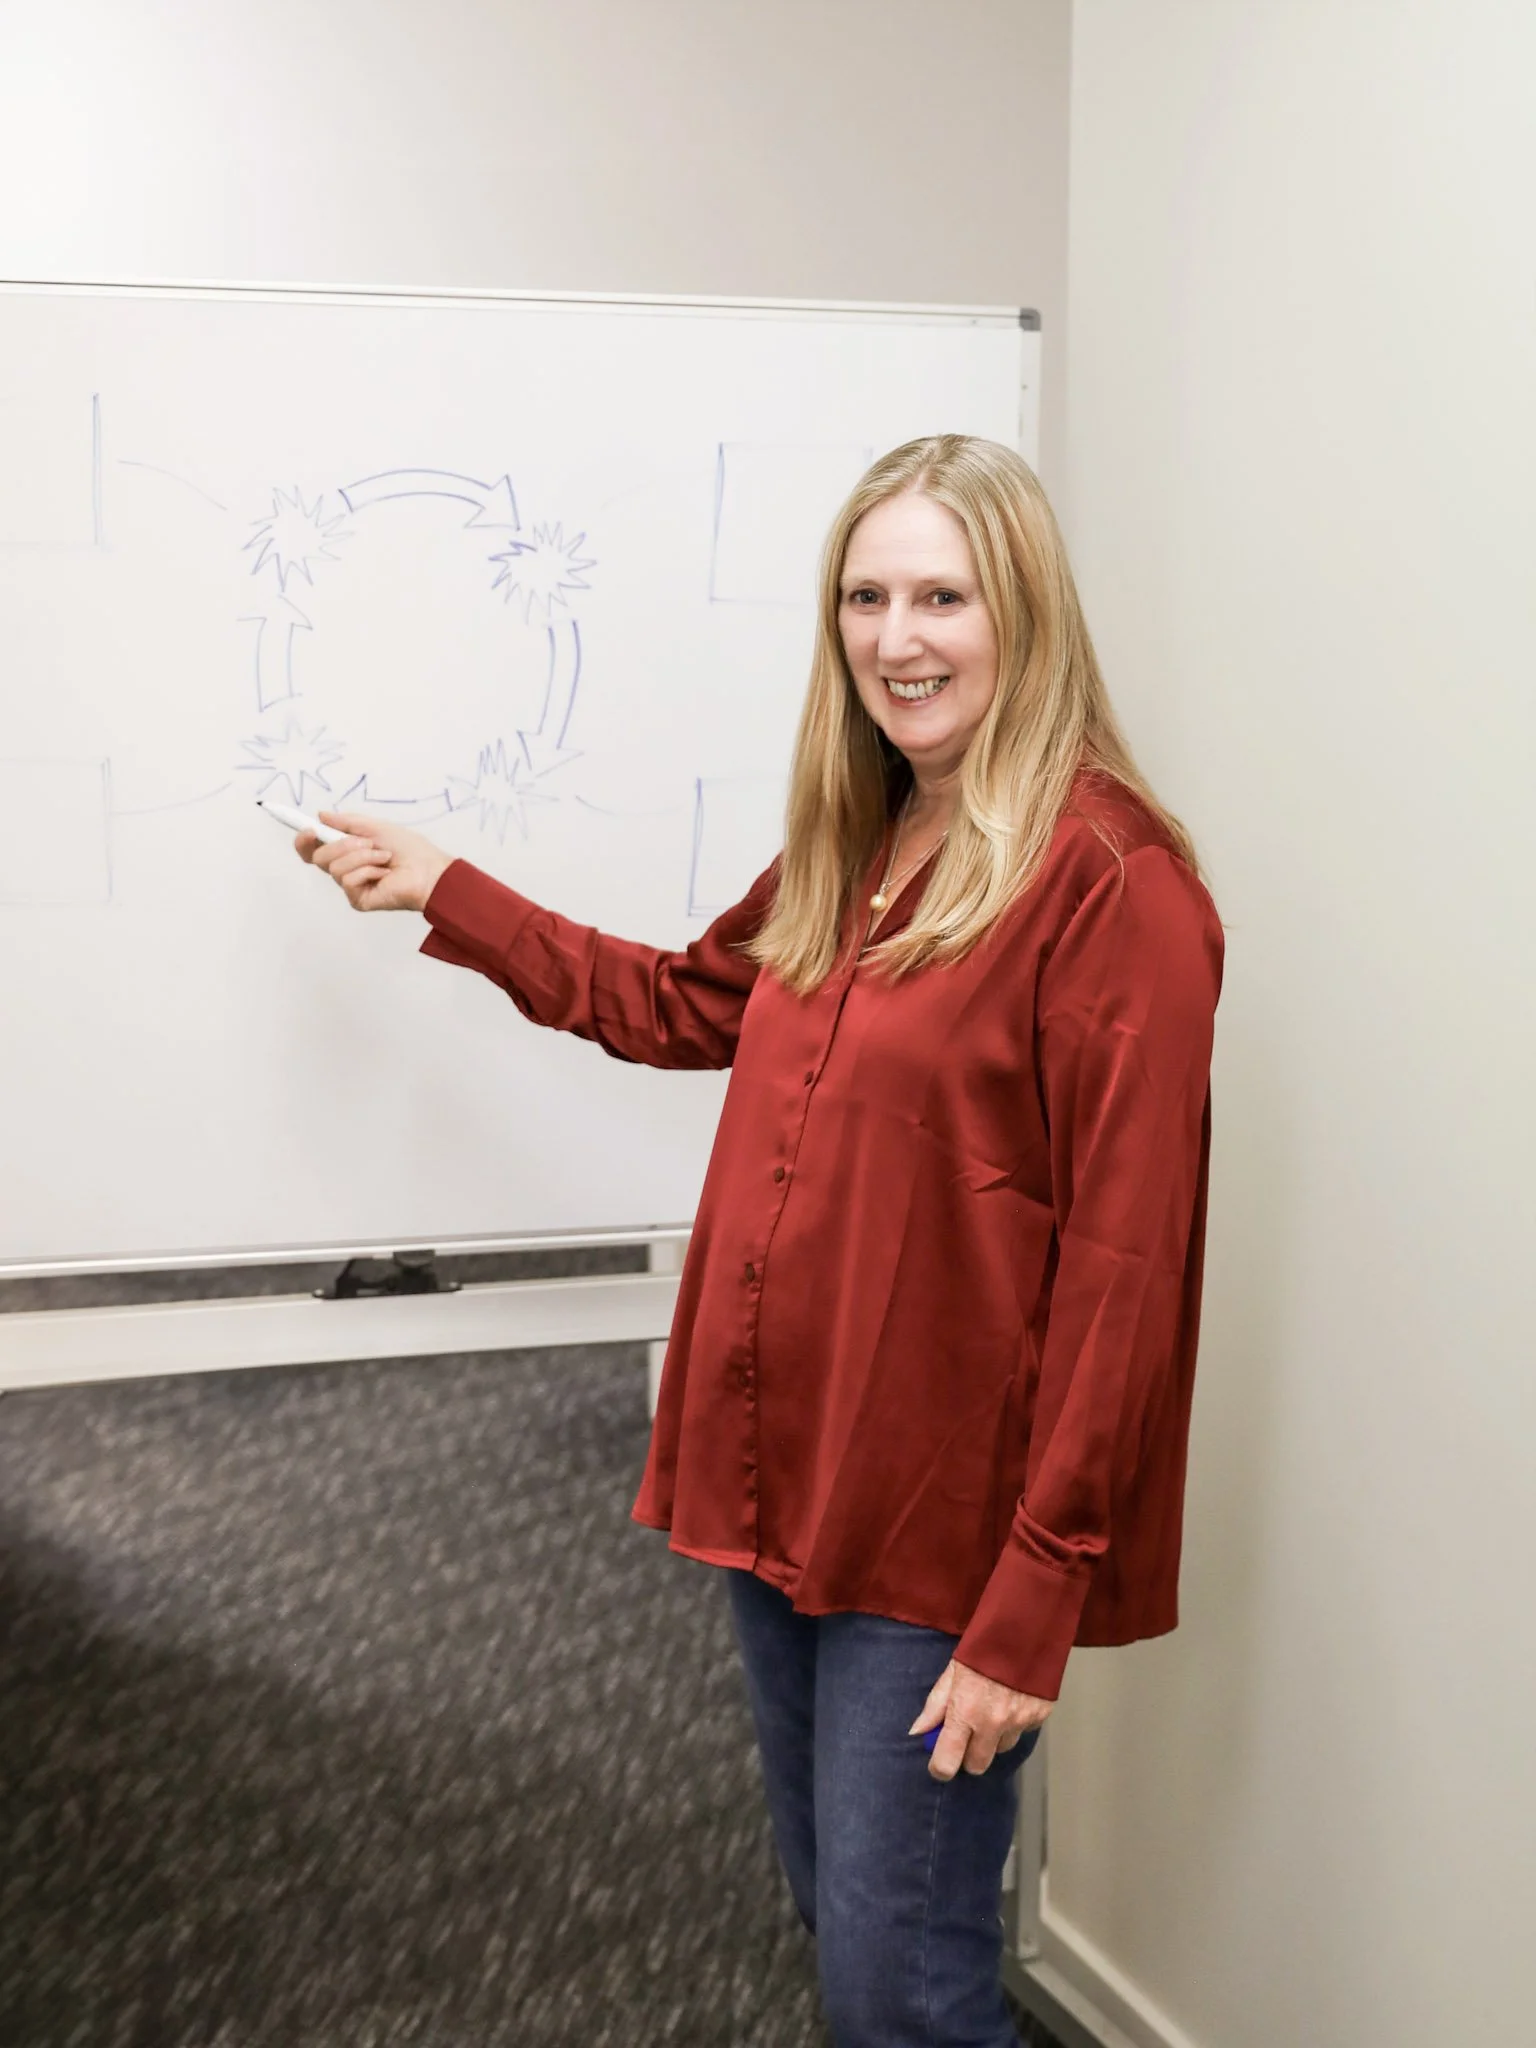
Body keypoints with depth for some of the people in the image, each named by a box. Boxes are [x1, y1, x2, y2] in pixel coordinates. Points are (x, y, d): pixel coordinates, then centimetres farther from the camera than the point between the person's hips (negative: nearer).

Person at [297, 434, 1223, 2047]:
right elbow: (680, 1005, 25)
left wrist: (1033, 1608, -19)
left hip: (943, 1538, -8)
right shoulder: (852, 849, 9)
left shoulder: (1111, 882, -17)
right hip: (781, 1487, 8)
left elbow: (1123, 1264, -20)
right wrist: (448, 893, 26)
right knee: (831, 1910, 21)